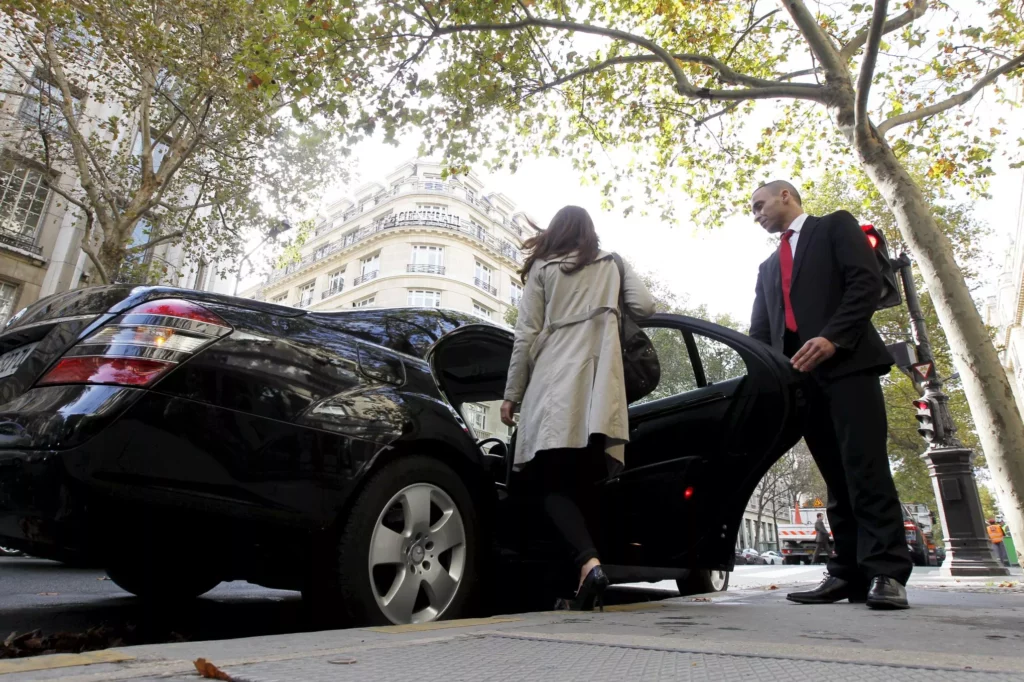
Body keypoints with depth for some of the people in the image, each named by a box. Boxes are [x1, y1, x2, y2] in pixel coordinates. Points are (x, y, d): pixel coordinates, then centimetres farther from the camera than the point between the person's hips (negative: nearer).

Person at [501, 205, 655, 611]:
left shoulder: (542, 268, 10)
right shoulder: (612, 265, 18)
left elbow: (526, 335, 3)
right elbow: (645, 307, 8)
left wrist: (512, 394, 7)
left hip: (554, 388, -3)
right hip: (598, 387, 3)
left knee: (554, 486, -3)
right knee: (586, 485, 8)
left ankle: (589, 563, -23)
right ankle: (588, 566, 6)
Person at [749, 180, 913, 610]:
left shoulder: (835, 226, 12)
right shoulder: (768, 268, 28)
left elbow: (867, 282, -4)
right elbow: (760, 330, 20)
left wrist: (832, 337, -17)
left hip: (846, 362, -5)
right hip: (801, 375, 6)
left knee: (865, 467, -12)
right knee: (836, 478, 3)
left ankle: (887, 573, -8)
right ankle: (850, 572, 2)